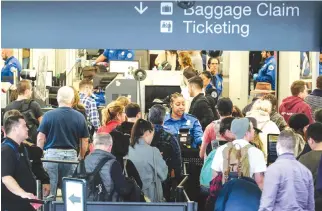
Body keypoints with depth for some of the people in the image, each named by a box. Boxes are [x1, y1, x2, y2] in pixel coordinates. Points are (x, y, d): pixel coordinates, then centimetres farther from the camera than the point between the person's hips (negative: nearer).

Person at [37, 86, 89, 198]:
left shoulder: (49, 115, -4)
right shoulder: (80, 117, 1)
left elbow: (40, 138, -3)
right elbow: (85, 141, 5)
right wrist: (81, 157, 18)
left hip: (52, 153, -1)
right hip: (71, 154, 2)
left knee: (49, 192, 3)